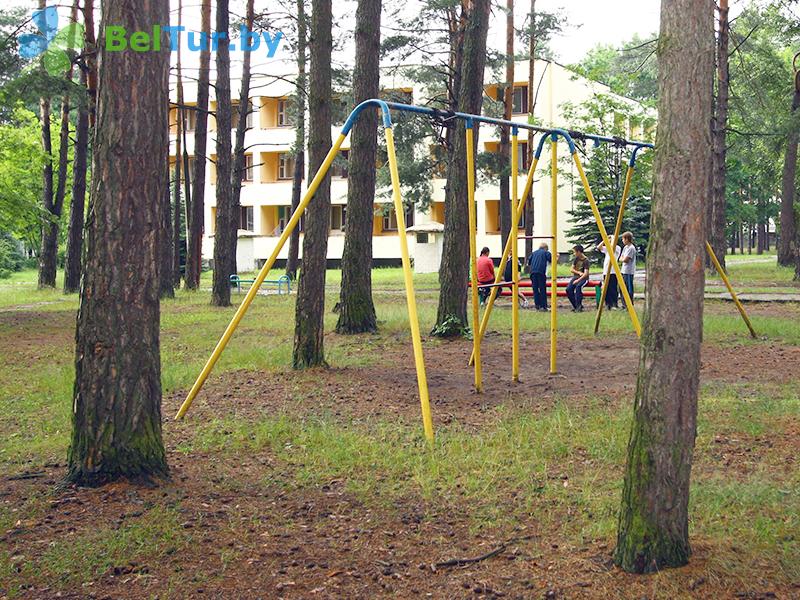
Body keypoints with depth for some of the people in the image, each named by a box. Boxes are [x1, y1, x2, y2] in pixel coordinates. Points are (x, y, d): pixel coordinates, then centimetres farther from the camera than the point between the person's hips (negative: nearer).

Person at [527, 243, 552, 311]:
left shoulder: (533, 252, 23)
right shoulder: (546, 252, 12)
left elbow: (529, 262, 18)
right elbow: (551, 260, -1)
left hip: (533, 272, 4)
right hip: (541, 272, -4)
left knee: (535, 289, 6)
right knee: (542, 289, -2)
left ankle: (537, 305, 4)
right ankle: (543, 306, -4)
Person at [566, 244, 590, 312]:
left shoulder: (586, 260, -12)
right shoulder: (576, 259, 8)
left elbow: (586, 273, -19)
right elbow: (571, 269, 8)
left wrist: (578, 280, -27)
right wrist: (579, 273, -9)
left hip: (583, 278, -6)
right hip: (575, 277, 6)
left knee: (578, 287, -36)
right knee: (569, 289, -20)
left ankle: (579, 306, -29)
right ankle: (575, 306, -8)